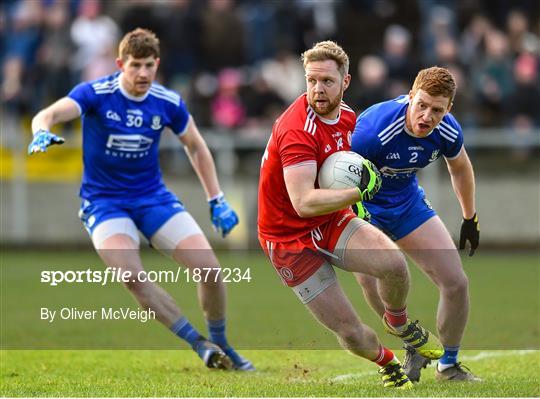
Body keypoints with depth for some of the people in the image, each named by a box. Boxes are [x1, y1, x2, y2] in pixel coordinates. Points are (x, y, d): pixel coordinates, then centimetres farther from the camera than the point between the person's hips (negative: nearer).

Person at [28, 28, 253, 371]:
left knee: (209, 268, -11)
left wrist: (217, 201, 9)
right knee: (132, 276, -29)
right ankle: (200, 344, -18)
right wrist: (42, 133, -52)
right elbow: (47, 115, -28)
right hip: (104, 200, -3)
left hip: (153, 196, 3)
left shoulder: (168, 103, -4)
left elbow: (196, 147, 12)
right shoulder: (95, 94, -14)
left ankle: (221, 345, 14)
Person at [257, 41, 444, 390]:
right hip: (290, 239, -6)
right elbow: (304, 203, -35)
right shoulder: (297, 129, -26)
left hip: (332, 221, 6)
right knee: (350, 332, -9)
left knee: (394, 263, -22)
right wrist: (359, 191, -28)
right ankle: (386, 362, 26)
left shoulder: (347, 115, 0)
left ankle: (398, 322, 12)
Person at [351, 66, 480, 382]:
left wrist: (470, 219, 17)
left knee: (456, 283, -2)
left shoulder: (449, 132, -17)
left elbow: (460, 168, 6)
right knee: (374, 284, -27)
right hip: (363, 207, -5)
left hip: (408, 202, 5)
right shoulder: (374, 129, -36)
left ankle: (449, 365, 19)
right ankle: (415, 347, 0)